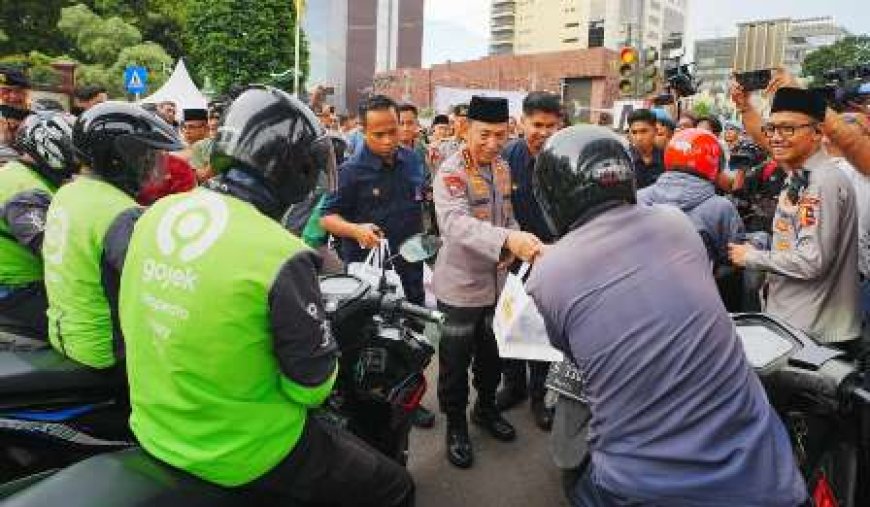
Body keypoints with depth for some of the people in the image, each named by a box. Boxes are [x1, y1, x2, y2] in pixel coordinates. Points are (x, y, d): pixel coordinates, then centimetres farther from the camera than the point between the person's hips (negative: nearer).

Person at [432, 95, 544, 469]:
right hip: (461, 285, -7)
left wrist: (516, 242, -7)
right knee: (456, 361, 8)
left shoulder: (502, 168, 4)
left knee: (491, 353, 22)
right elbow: (456, 223, -37)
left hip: (496, 282, 7)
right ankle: (455, 425, 29)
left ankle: (486, 408, 44)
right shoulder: (451, 172, -20)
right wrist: (508, 240, -52)